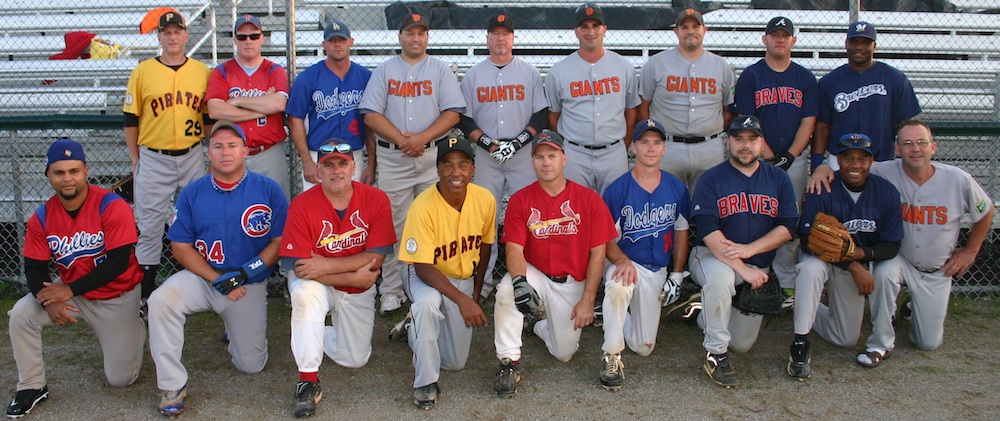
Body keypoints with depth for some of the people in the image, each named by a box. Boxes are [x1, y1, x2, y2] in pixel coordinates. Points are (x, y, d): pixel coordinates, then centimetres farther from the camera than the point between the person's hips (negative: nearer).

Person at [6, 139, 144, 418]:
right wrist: (49, 301, -25)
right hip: (70, 294, 4)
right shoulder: (42, 218, -6)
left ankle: (133, 333, 30)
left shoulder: (112, 206, -20)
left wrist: (69, 290, -26)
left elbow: (118, 263, -24)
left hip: (117, 297, -4)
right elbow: (34, 269, -4)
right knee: (20, 315, -20)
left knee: (120, 379, -4)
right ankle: (32, 387, 1)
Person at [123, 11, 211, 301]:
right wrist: (135, 160, 1)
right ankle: (146, 289, 10)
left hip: (192, 157, 2)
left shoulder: (203, 72, 6)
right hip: (153, 159, -2)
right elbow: (130, 119, 3)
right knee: (149, 225, 2)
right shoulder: (142, 72, 1)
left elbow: (210, 116, 11)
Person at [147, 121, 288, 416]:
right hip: (201, 277, 1)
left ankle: (237, 329, 37)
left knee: (251, 365, 1)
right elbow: (180, 247, -3)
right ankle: (172, 385, -17)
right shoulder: (192, 193, 0)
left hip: (250, 285, 0)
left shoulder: (268, 190, -5)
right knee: (160, 301, -30)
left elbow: (280, 241, -6)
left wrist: (244, 273, -19)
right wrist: (217, 280, -16)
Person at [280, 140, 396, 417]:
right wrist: (355, 277, -23)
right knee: (306, 293, -37)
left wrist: (327, 265, -29)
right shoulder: (301, 206, -20)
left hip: (358, 292, 2)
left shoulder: (376, 200, -15)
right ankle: (308, 380, -26)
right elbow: (300, 269, -23)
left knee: (355, 359, 2)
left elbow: (376, 258, -19)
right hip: (318, 286, -2)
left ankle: (317, 334, 35)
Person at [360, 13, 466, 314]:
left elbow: (453, 113, 0)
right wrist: (402, 139, -11)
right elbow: (371, 114, 1)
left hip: (432, 156, 0)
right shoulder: (384, 70, 11)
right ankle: (391, 292, 7)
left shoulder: (441, 70, 10)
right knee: (392, 225, 1)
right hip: (392, 157, 0)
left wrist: (423, 137, -14)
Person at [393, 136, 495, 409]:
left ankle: (416, 328, 38)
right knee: (428, 303, -41)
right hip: (427, 276, -4)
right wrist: (461, 299, -37)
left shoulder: (485, 200, -16)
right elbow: (423, 267, -27)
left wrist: (476, 292, 8)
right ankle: (425, 383, -20)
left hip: (463, 279, 4)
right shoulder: (423, 207, -29)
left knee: (456, 362, 6)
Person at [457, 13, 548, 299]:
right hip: (486, 154, 1)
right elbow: (464, 118, 5)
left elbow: (541, 114, 3)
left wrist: (518, 142, -9)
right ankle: (483, 280, 7)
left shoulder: (529, 72, 8)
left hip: (523, 152, 0)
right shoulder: (473, 75, 10)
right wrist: (490, 143, -8)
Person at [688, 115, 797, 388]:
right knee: (721, 276, -40)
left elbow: (787, 227, -4)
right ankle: (716, 355, -24)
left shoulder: (779, 179, 5)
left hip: (759, 265, 4)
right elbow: (708, 232, -17)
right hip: (712, 256, -4)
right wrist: (742, 269, -26)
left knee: (742, 343, 4)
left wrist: (749, 249, -20)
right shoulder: (711, 179, -6)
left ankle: (705, 316, 37)